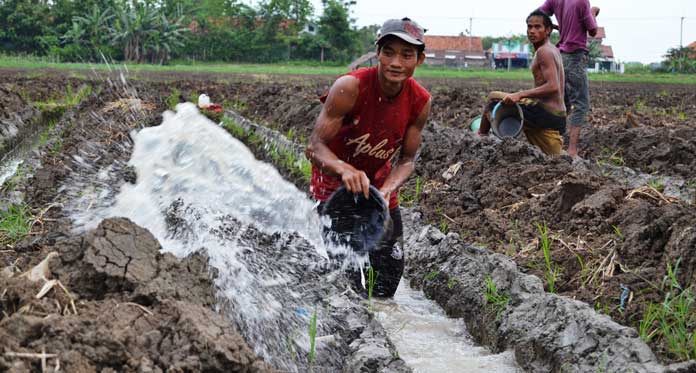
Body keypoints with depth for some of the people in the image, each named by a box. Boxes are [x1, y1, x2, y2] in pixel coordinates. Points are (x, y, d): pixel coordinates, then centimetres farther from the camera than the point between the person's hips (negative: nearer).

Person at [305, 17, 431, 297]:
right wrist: (345, 170, -48)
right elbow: (315, 147, -28)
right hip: (335, 179, -5)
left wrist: (386, 190, -25)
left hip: (378, 181, 5)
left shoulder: (420, 102, -14)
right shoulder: (349, 87, -28)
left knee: (391, 264, 8)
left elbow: (407, 159, -5)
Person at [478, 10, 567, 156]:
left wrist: (520, 95, -24)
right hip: (558, 117, 10)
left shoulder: (544, 51, -13)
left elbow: (553, 87, -24)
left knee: (493, 98, 6)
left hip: (545, 114, -10)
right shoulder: (553, 50, 18)